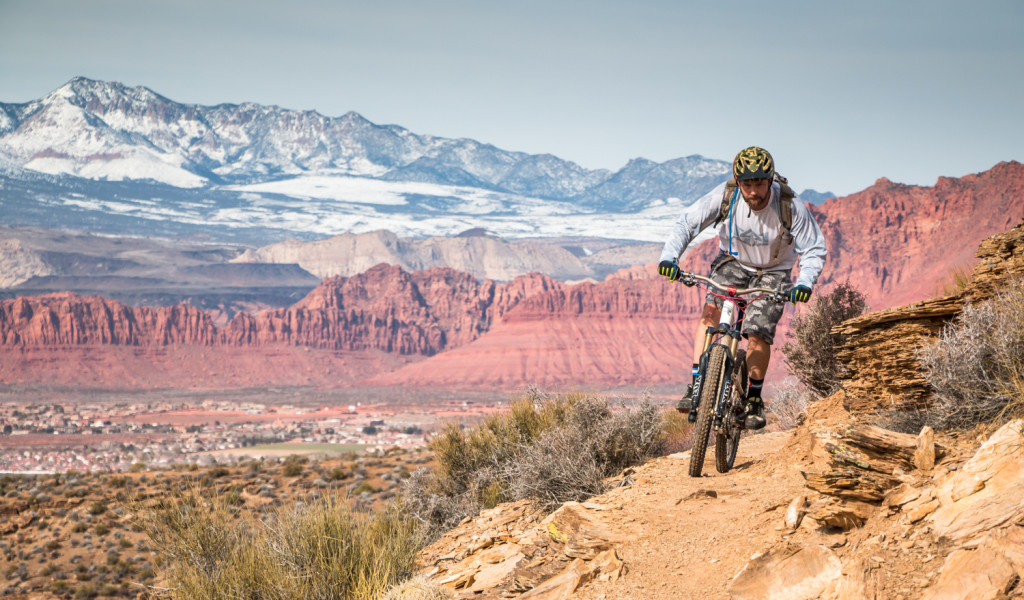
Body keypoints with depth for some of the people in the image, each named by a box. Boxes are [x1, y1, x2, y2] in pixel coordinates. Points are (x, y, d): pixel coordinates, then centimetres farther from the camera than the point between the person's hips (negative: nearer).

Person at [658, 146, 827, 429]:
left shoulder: (791, 207, -26)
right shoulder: (725, 196, -24)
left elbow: (815, 249, -19)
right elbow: (687, 222, -16)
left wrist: (805, 283, -37)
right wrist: (669, 256, -32)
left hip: (773, 271, -1)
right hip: (733, 261, 1)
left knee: (758, 334, -16)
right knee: (710, 311, -25)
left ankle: (754, 400, 6)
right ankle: (695, 388, -24)